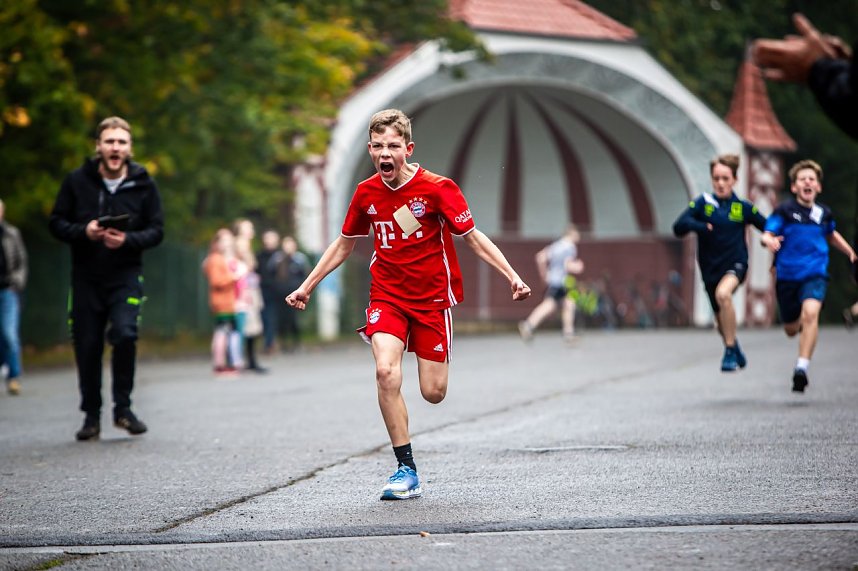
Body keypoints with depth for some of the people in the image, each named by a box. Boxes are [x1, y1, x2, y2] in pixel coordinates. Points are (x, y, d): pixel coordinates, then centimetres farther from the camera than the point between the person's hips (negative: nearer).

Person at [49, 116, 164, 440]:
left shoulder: (143, 185, 0)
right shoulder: (77, 181, 0)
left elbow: (156, 231, 2)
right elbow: (57, 223, 3)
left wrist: (128, 240, -18)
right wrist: (83, 231, -17)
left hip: (125, 274, -1)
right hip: (86, 276, 1)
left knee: (125, 334, -20)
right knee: (87, 346, 2)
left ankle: (123, 408, -3)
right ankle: (91, 415, 17)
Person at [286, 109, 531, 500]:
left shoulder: (438, 188, -12)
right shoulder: (366, 194, -1)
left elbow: (473, 238, -8)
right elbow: (344, 244, 16)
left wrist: (512, 276, -20)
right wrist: (307, 285, 17)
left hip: (432, 297, -2)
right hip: (387, 295, 2)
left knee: (433, 393, -3)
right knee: (386, 373, -23)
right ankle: (407, 471, -14)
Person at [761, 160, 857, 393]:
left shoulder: (823, 213, 5)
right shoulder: (784, 211, -6)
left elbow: (831, 235, 27)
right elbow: (767, 235, -15)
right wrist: (769, 240, -37)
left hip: (815, 274, 0)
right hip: (787, 275, 0)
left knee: (811, 312, -28)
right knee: (792, 330, 12)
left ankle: (802, 367, -28)